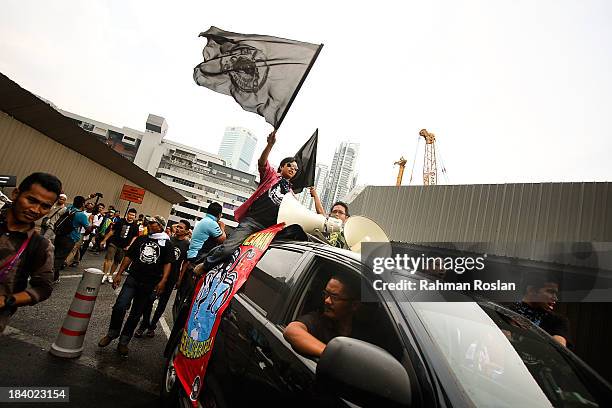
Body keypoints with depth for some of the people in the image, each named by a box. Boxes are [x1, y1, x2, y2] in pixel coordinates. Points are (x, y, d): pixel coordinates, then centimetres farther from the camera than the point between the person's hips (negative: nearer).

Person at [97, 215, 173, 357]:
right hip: (133, 279, 2)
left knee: (136, 314, 8)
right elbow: (129, 257, 14)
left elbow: (168, 264, -4)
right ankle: (112, 333, 14)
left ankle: (123, 342, 24)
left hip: (149, 285, -2)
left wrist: (162, 281, -16)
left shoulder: (166, 243, 0)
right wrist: (119, 274, 8)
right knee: (119, 307, -12)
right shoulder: (141, 239, 11)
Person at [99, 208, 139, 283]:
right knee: (109, 258, -11)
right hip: (114, 243, -2)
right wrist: (104, 240, 3)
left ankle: (110, 275, 22)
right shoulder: (120, 221, -1)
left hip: (123, 247, 2)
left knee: (116, 262, 9)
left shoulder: (135, 226, 2)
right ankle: (105, 275, -6)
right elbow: (112, 231, 3)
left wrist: (129, 246, -4)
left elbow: (135, 237, 6)